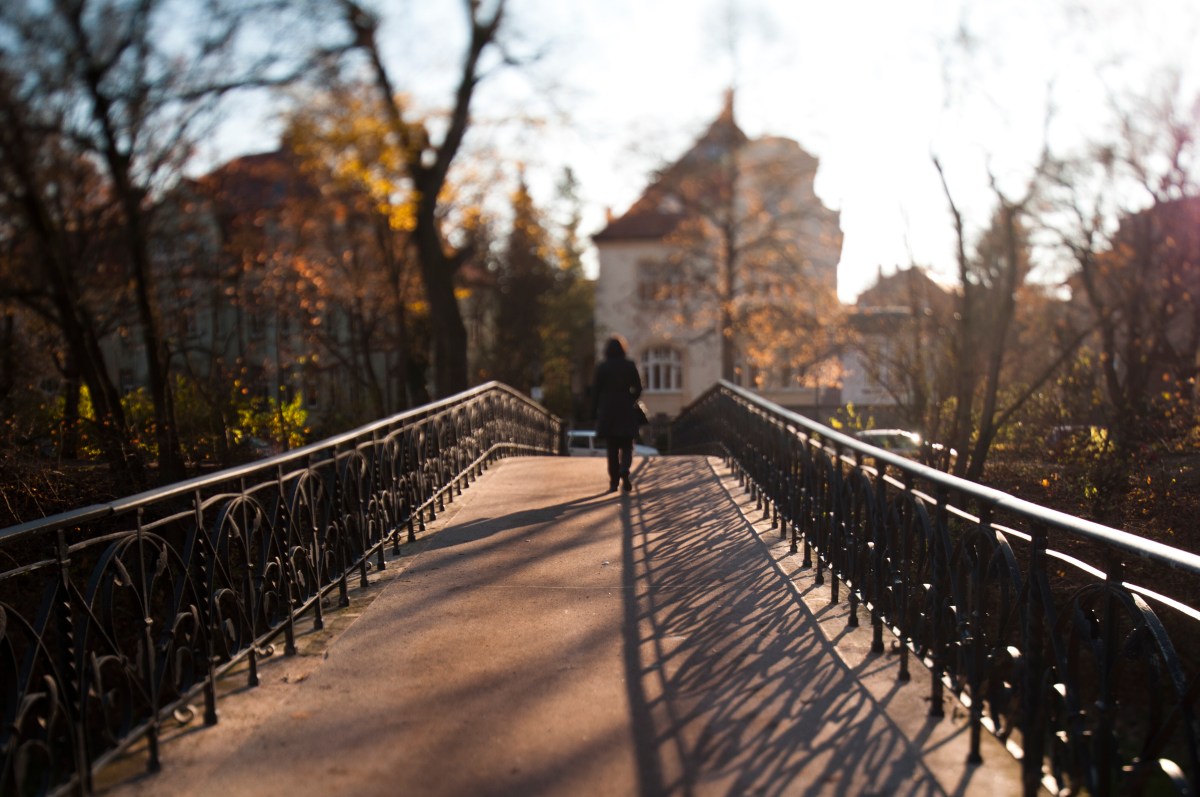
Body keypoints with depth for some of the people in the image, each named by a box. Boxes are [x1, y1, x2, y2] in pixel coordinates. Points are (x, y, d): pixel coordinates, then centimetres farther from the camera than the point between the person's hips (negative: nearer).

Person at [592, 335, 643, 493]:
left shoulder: (602, 367, -4)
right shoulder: (630, 365, -2)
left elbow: (596, 390, -4)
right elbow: (638, 388, 0)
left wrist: (595, 411, 3)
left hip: (607, 411, 0)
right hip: (626, 411, 0)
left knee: (612, 448, 8)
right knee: (626, 446, 8)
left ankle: (613, 482, 4)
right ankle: (624, 470, -21)